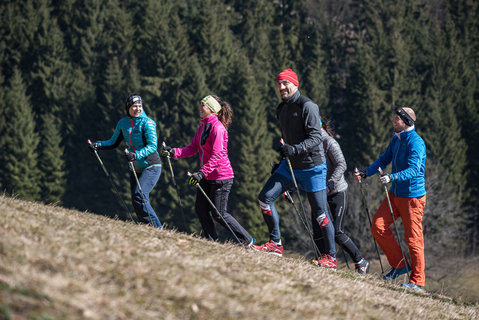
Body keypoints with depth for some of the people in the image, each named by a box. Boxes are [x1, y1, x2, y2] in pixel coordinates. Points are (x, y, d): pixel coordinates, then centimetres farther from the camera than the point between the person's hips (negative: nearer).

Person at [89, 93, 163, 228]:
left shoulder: (147, 123, -13)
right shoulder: (123, 123, 6)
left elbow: (152, 146, -21)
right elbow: (114, 142, 15)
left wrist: (136, 155, -36)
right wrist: (98, 145, -3)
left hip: (151, 167, -7)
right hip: (135, 169, 7)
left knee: (139, 196, -22)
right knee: (136, 202, 2)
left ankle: (157, 229, -18)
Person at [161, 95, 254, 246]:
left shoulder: (217, 127, -17)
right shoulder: (202, 128, 11)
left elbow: (217, 155, -25)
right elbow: (192, 149, 10)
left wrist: (202, 172, -32)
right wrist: (173, 152, -4)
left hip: (221, 177, -9)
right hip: (207, 177, 9)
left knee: (219, 214, -5)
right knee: (200, 209, 5)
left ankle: (248, 241, 6)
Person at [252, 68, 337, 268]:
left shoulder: (307, 107, -15)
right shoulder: (282, 109, 11)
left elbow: (315, 138, -22)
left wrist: (294, 149, -35)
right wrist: (282, 162, 24)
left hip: (312, 166, -8)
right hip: (290, 165, 8)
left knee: (319, 213, -3)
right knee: (265, 198, -4)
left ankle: (331, 257, 7)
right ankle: (275, 244, 4)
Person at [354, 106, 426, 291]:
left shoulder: (416, 143, -18)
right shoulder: (396, 139, 9)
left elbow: (413, 170, -28)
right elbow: (384, 160, 18)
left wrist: (392, 178, -42)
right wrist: (365, 173, 5)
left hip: (412, 196, -8)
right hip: (395, 193, 8)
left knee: (413, 238, -4)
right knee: (378, 226, 1)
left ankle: (417, 282, 5)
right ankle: (399, 264, 14)